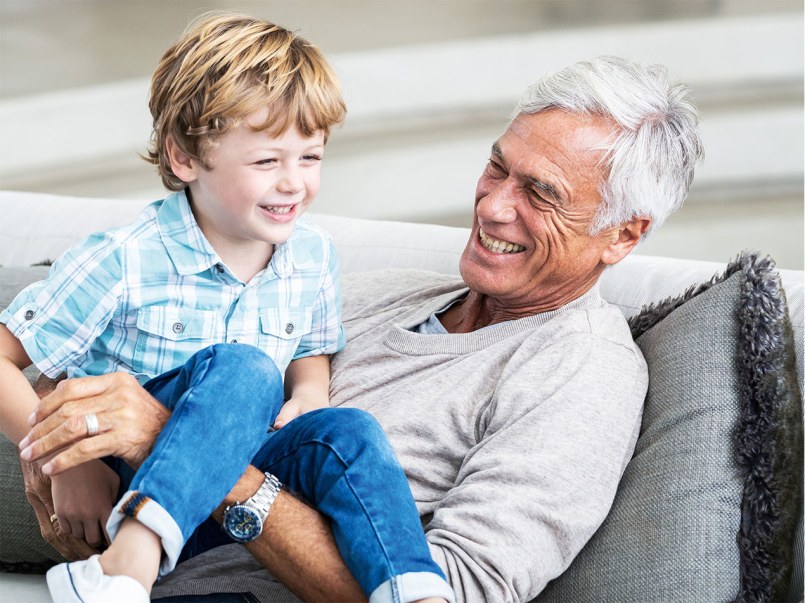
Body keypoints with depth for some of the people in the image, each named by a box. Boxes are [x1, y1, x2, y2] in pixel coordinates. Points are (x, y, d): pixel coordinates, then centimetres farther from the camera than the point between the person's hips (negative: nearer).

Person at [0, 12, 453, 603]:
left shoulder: (313, 255, 2)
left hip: (235, 477, 5)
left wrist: (308, 393, -3)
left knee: (348, 433, -24)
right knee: (244, 366, -31)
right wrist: (65, 460, -21)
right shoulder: (122, 263, -14)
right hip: (118, 491, -5)